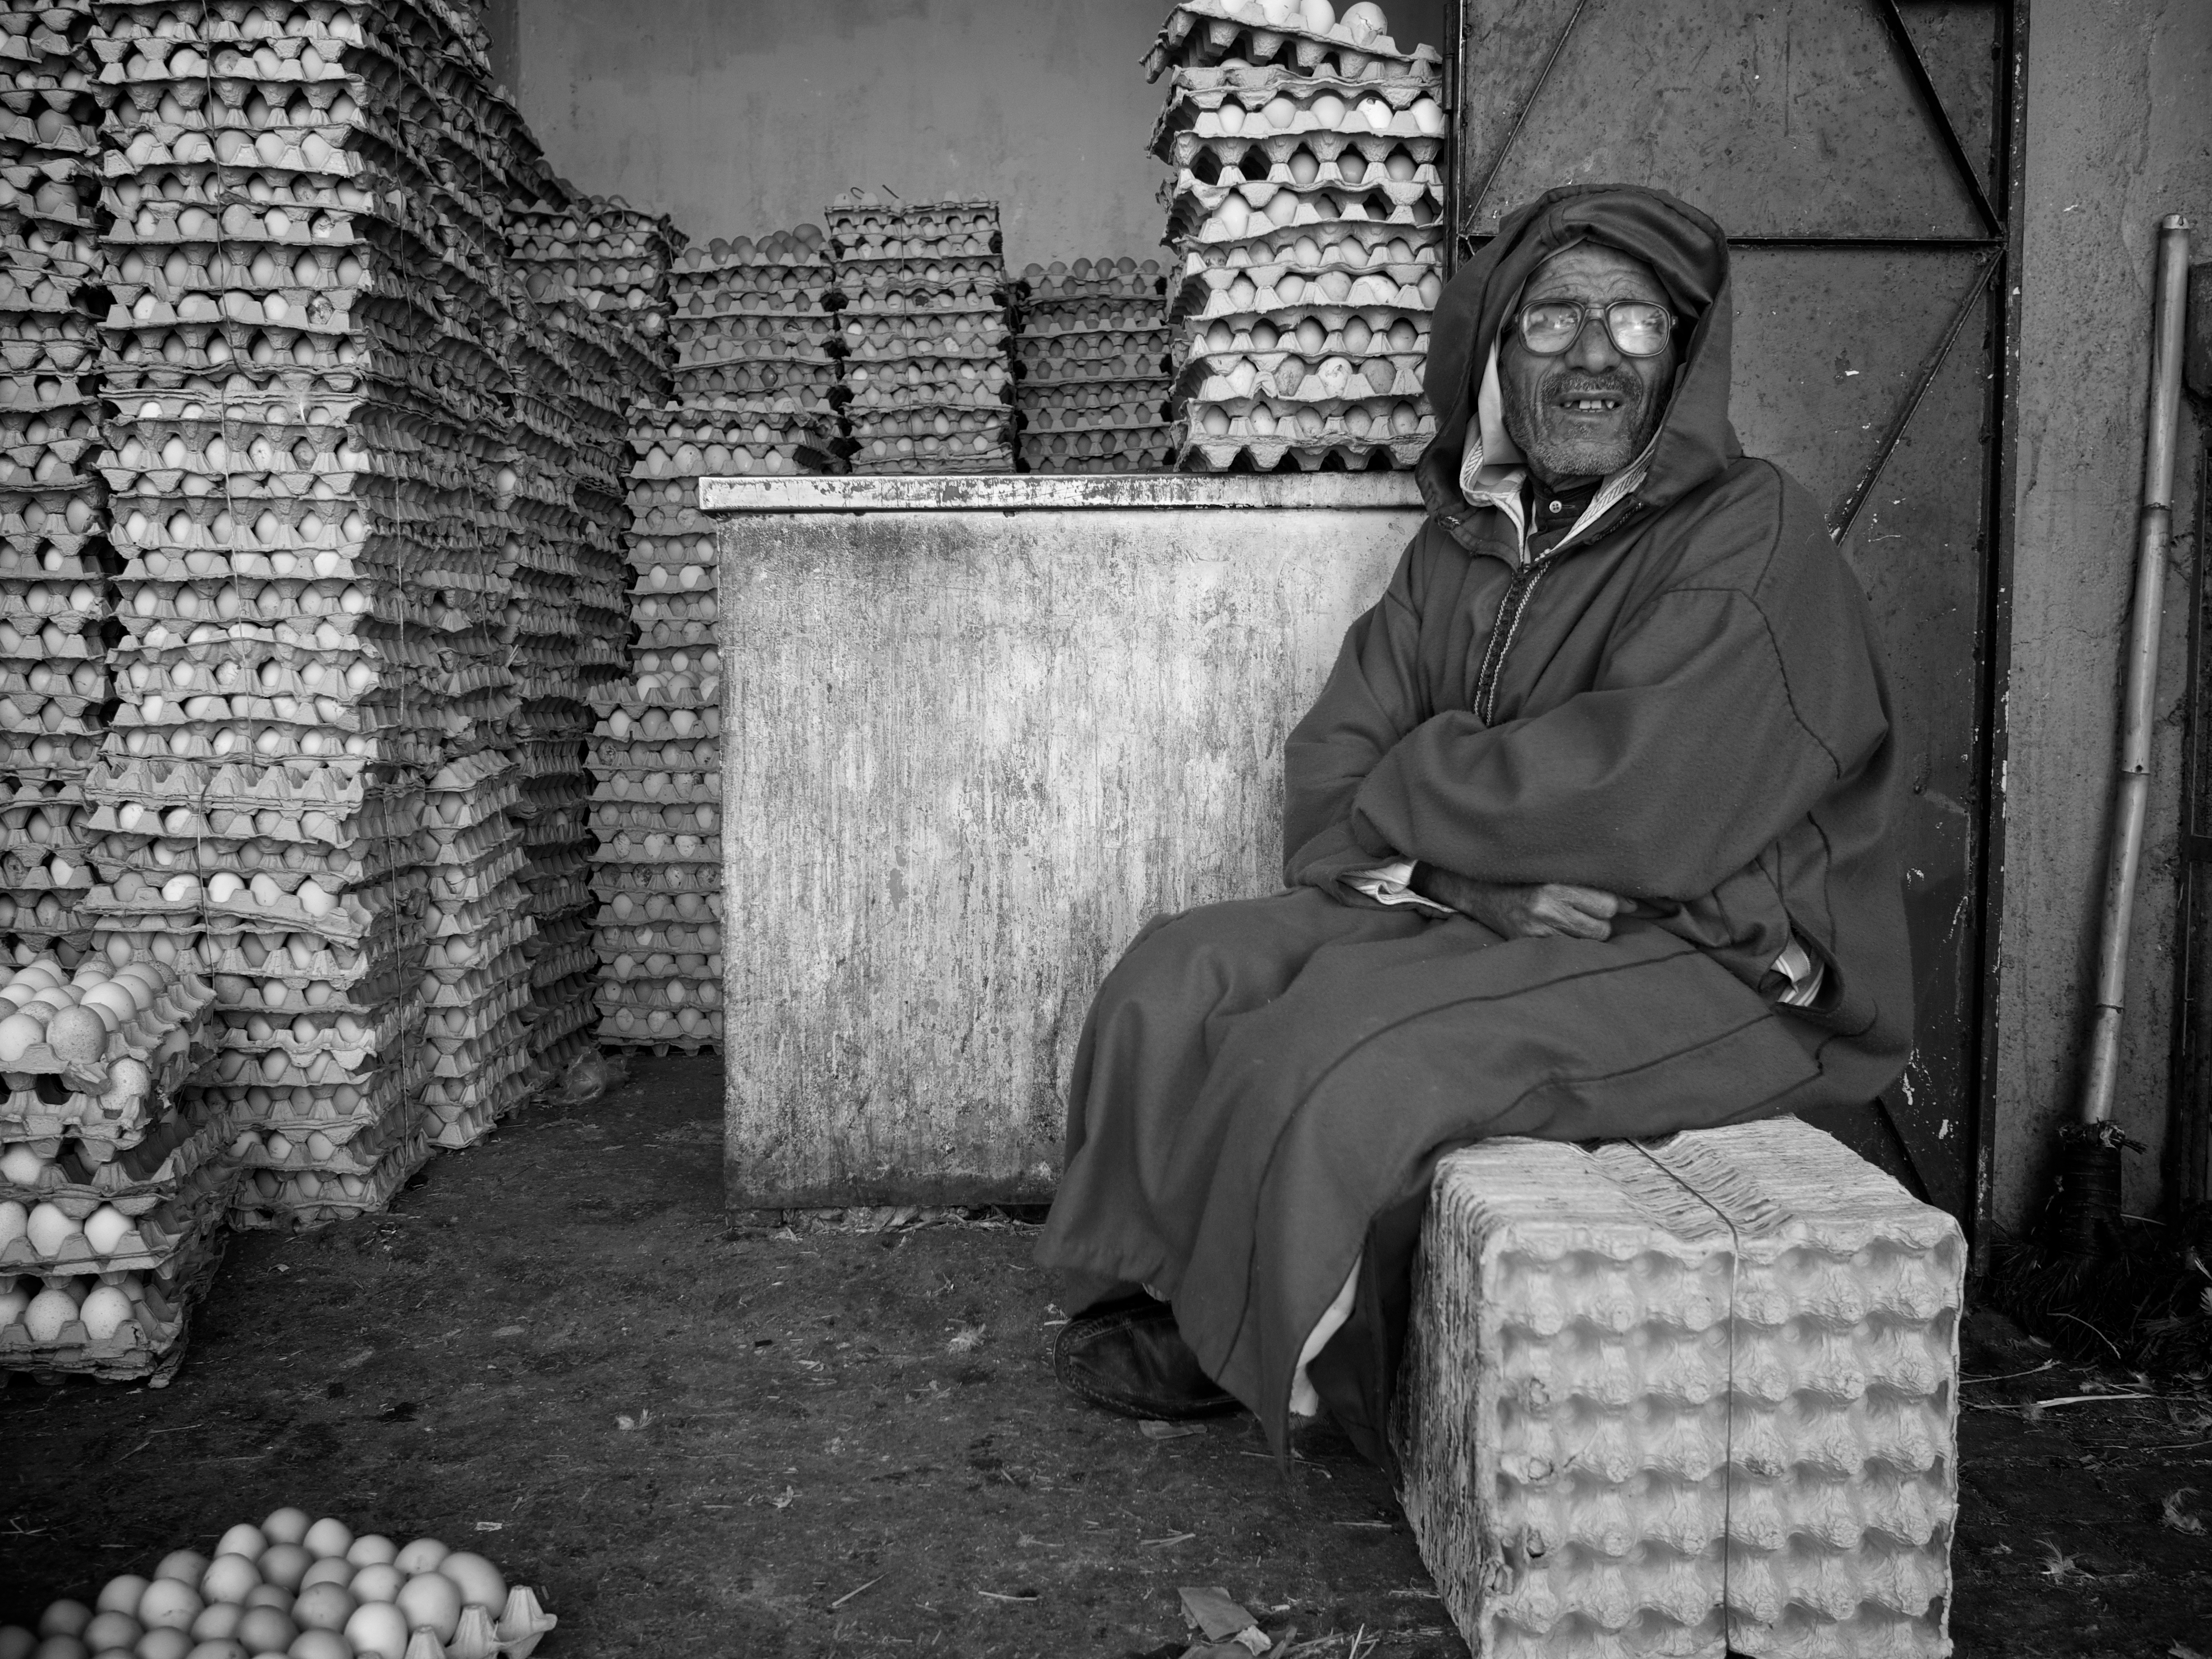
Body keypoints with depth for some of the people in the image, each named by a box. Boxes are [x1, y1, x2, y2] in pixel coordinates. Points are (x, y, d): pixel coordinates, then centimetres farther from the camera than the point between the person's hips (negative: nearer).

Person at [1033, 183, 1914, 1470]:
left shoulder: (1754, 541, -13)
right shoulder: (1469, 534, 8)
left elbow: (1634, 806, -24)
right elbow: (1330, 776, 0)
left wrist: (1405, 796, -11)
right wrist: (1501, 871, -19)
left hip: (1708, 967, -7)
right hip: (1481, 925, 7)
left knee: (1339, 1067, -25)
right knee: (1181, 979, -4)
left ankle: (1234, 1361, 3)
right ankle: (1160, 1303, 13)